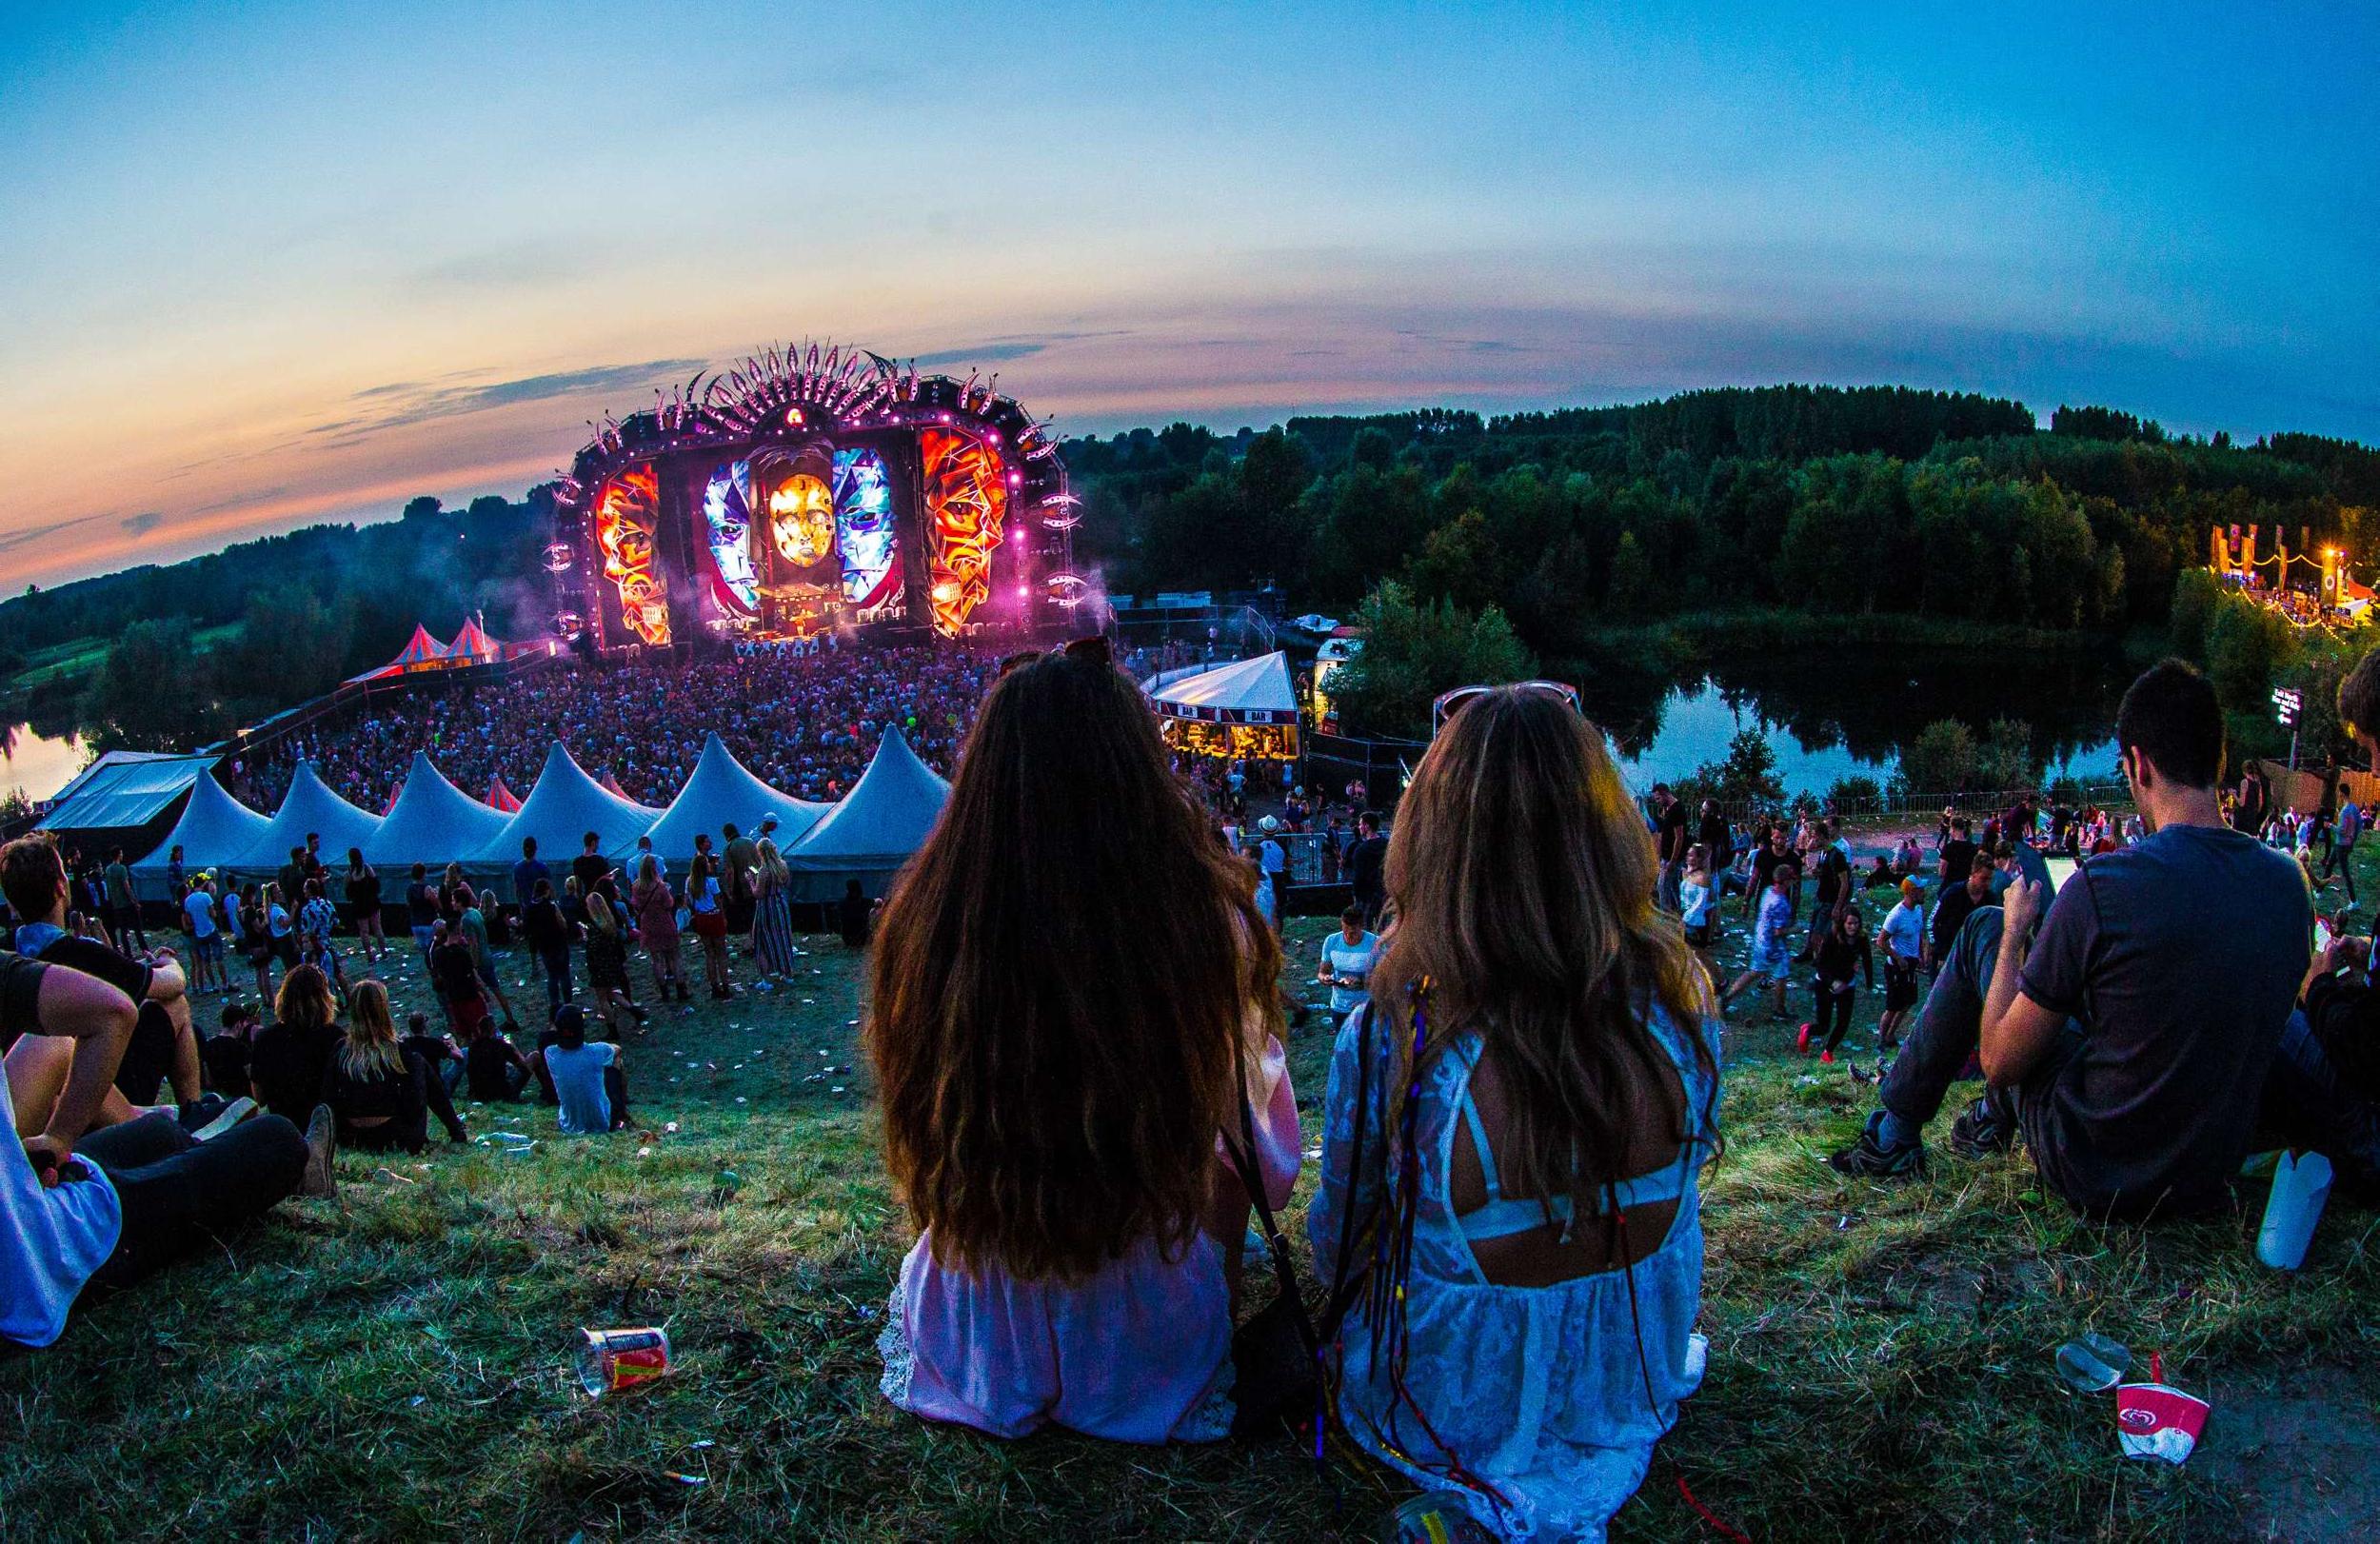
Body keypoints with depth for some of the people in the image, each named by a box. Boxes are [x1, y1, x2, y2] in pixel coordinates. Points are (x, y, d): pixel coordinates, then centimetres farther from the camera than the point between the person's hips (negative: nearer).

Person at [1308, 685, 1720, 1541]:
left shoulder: (1387, 1040, -30)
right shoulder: (1680, 997, -19)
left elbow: (1336, 1251, -11)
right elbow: (1684, 1175, 2)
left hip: (1453, 1431, -3)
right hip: (1637, 1402, 4)